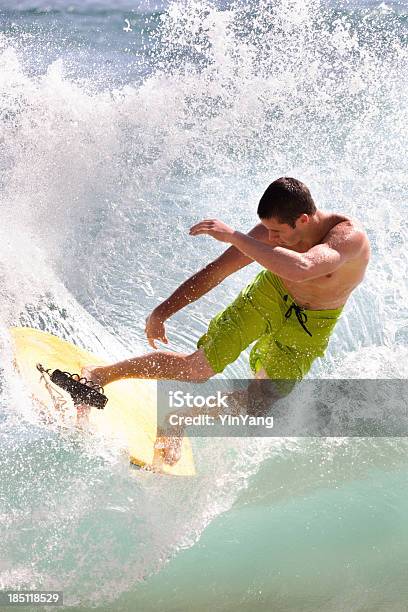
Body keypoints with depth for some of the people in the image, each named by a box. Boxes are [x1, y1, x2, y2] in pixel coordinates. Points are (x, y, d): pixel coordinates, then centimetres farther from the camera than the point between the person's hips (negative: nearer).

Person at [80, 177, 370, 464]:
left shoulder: (349, 235, -38)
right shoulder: (273, 230, -25)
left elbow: (300, 269, -58)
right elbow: (216, 271, -15)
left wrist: (233, 235, -52)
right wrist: (161, 312, -15)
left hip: (312, 323, 0)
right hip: (270, 293, 1)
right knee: (195, 369, -7)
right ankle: (100, 375, 9)